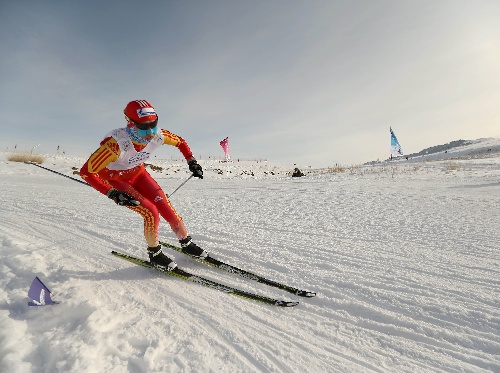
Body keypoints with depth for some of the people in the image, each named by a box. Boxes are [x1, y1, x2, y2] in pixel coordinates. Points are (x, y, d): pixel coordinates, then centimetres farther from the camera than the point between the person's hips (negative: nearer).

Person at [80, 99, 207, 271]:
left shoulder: (157, 135, -24)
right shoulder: (116, 143, -37)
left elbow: (180, 142, -3)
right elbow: (86, 172, -30)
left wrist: (192, 162, -14)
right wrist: (113, 194, -37)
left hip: (138, 174, 4)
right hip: (115, 180, -4)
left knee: (166, 207, -8)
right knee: (151, 212, -19)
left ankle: (187, 244, 14)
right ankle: (154, 254, 7)